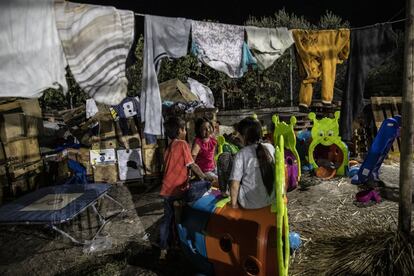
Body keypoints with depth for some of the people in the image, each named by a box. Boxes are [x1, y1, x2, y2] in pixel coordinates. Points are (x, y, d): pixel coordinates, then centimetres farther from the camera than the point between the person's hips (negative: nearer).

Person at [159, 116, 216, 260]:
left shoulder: (169, 147, 9)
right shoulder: (182, 144, -13)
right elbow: (191, 164, -15)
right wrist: (204, 176, -5)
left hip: (167, 190, 6)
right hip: (178, 190, -6)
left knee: (167, 218, 15)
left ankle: (163, 249, 21)